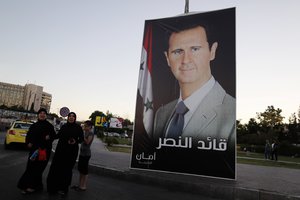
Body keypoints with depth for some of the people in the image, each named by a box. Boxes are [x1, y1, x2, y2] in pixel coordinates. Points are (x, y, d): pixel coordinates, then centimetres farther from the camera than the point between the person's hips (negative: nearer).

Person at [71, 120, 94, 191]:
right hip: (82, 153, 9)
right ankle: (80, 185, 25)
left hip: (86, 154, -9)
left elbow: (87, 142, -22)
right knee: (80, 170, 15)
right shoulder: (85, 132, 13)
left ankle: (83, 186, 10)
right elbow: (81, 141, 10)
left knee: (84, 171, 0)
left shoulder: (91, 133, -11)